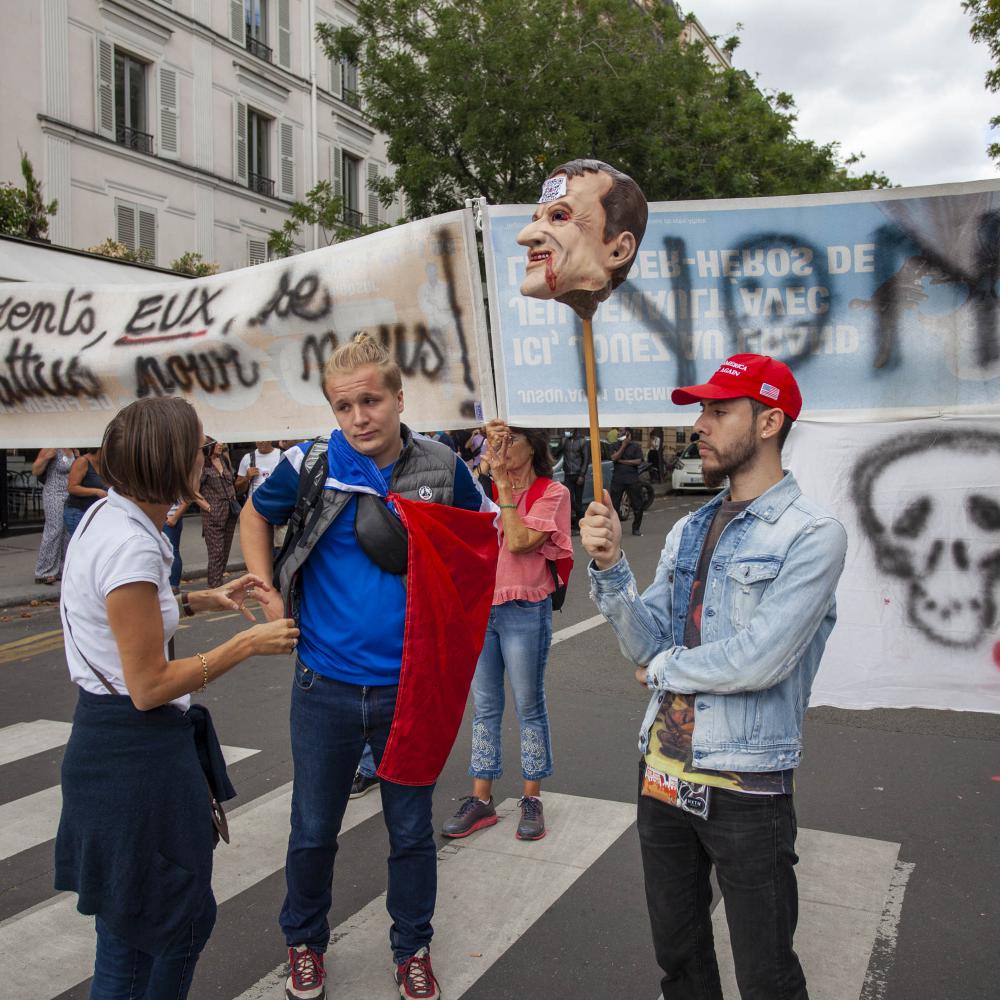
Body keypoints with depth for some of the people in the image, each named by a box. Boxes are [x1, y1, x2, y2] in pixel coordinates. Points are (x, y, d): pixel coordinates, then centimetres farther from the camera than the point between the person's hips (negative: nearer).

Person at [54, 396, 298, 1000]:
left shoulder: (107, 517, 3)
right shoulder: (131, 546, -26)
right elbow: (149, 687, -23)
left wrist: (204, 600, 10)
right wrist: (249, 644, -16)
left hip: (109, 740, 10)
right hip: (136, 752, -10)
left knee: (129, 920, 23)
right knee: (178, 921, 9)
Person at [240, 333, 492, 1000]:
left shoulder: (443, 468, -7)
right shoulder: (312, 465, -8)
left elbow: (481, 541, 11)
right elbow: (254, 517, 11)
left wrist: (455, 615, -3)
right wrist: (269, 597, 2)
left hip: (412, 686, 0)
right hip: (326, 686, 0)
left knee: (412, 830, 14)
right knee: (313, 830, 15)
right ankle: (305, 943, 41)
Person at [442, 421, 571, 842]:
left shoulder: (551, 493, -6)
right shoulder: (489, 487, 9)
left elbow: (519, 541, -19)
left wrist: (504, 484, -15)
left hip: (524, 612, -5)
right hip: (480, 607, 5)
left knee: (529, 707, 7)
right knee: (485, 708, 11)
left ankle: (532, 800, 20)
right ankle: (480, 800, 20)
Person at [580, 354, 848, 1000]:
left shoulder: (813, 535, -14)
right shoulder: (689, 530, 7)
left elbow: (760, 660, -24)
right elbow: (646, 642, 1)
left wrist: (664, 669, -8)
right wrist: (611, 566, -15)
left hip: (745, 786, -6)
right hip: (664, 771, 6)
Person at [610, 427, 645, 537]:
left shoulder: (636, 445, 2)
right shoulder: (616, 445, 8)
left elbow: (638, 462, -9)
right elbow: (614, 458, -8)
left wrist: (621, 461, -9)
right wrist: (623, 445, -9)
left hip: (632, 479, -1)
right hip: (617, 479, 1)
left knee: (637, 505, 1)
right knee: (614, 504, 1)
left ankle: (636, 528, 14)